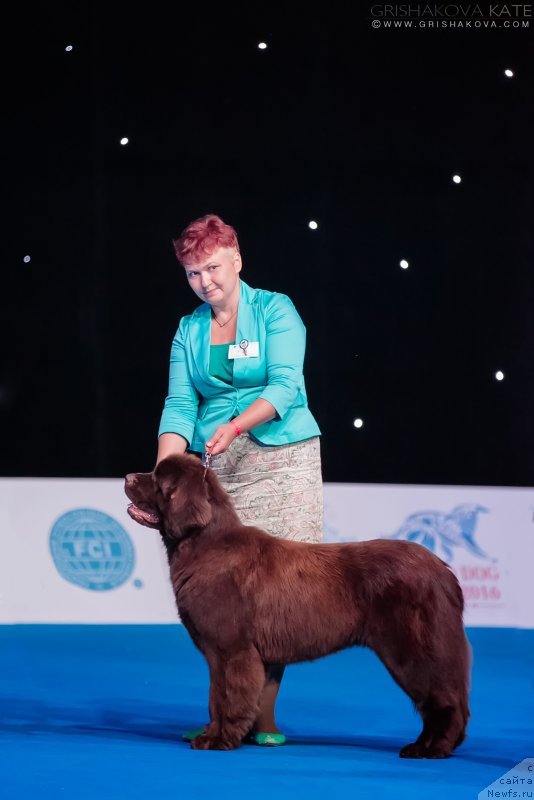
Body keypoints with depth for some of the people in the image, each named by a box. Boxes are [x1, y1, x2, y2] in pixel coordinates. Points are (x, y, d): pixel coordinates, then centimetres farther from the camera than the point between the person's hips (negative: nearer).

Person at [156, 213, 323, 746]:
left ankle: (263, 715, -5)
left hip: (282, 457, -3)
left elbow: (284, 385, -12)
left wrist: (235, 426, -26)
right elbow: (180, 407, 4)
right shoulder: (189, 331, 12)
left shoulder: (275, 310, 0)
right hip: (216, 466, 3)